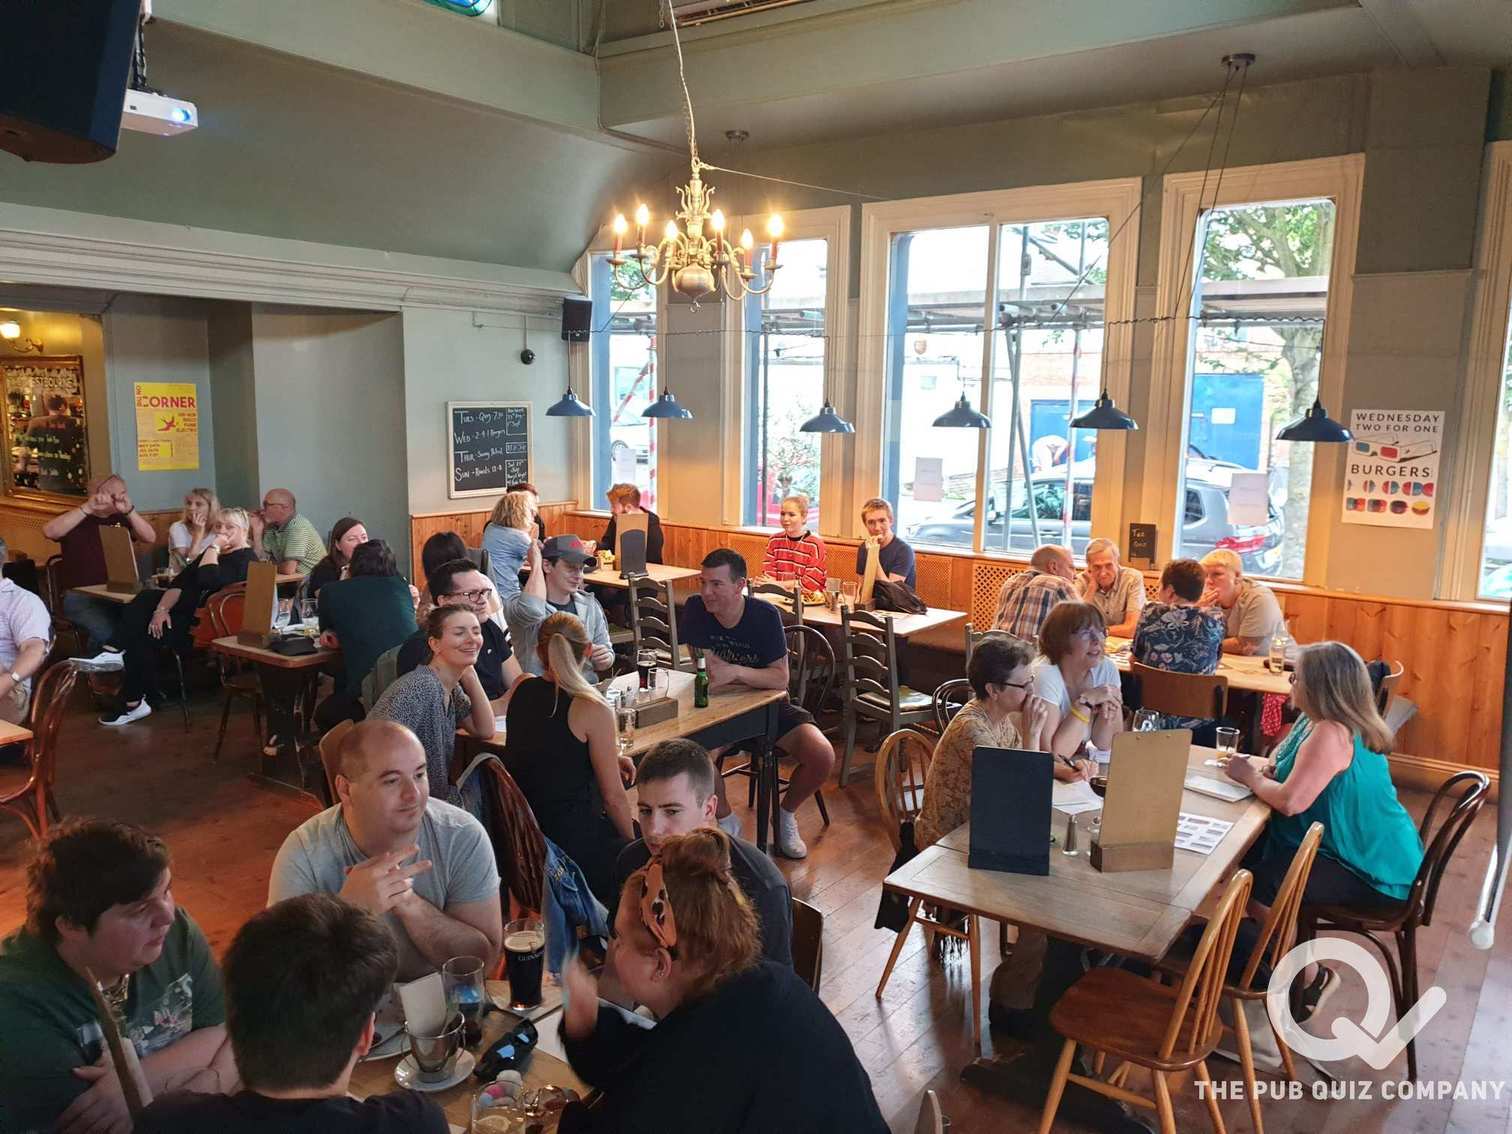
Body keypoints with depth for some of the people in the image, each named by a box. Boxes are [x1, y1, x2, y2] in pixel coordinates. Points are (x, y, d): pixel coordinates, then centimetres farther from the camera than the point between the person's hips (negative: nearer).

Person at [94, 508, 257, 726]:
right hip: (185, 612, 9)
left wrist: (214, 547, -13)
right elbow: (179, 582, 10)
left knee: (143, 634, -13)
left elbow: (207, 580, -25)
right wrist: (162, 609, -5)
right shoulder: (214, 553, 20)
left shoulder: (245, 559, -8)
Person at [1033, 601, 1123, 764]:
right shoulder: (1045, 675, -20)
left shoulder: (1107, 669, -5)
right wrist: (1086, 701, -25)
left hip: (1079, 764, 5)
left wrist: (1108, 714, -19)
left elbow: (1104, 745, 1)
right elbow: (1051, 753, -24)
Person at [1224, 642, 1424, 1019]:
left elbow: (1290, 801, -33)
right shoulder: (1317, 722, 4)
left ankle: (1312, 976, 3)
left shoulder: (1332, 735, -27)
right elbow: (1289, 773, 15)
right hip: (1363, 848, 10)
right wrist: (1258, 766, -6)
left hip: (1375, 872, -10)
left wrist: (1250, 777, -15)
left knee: (1257, 885, -20)